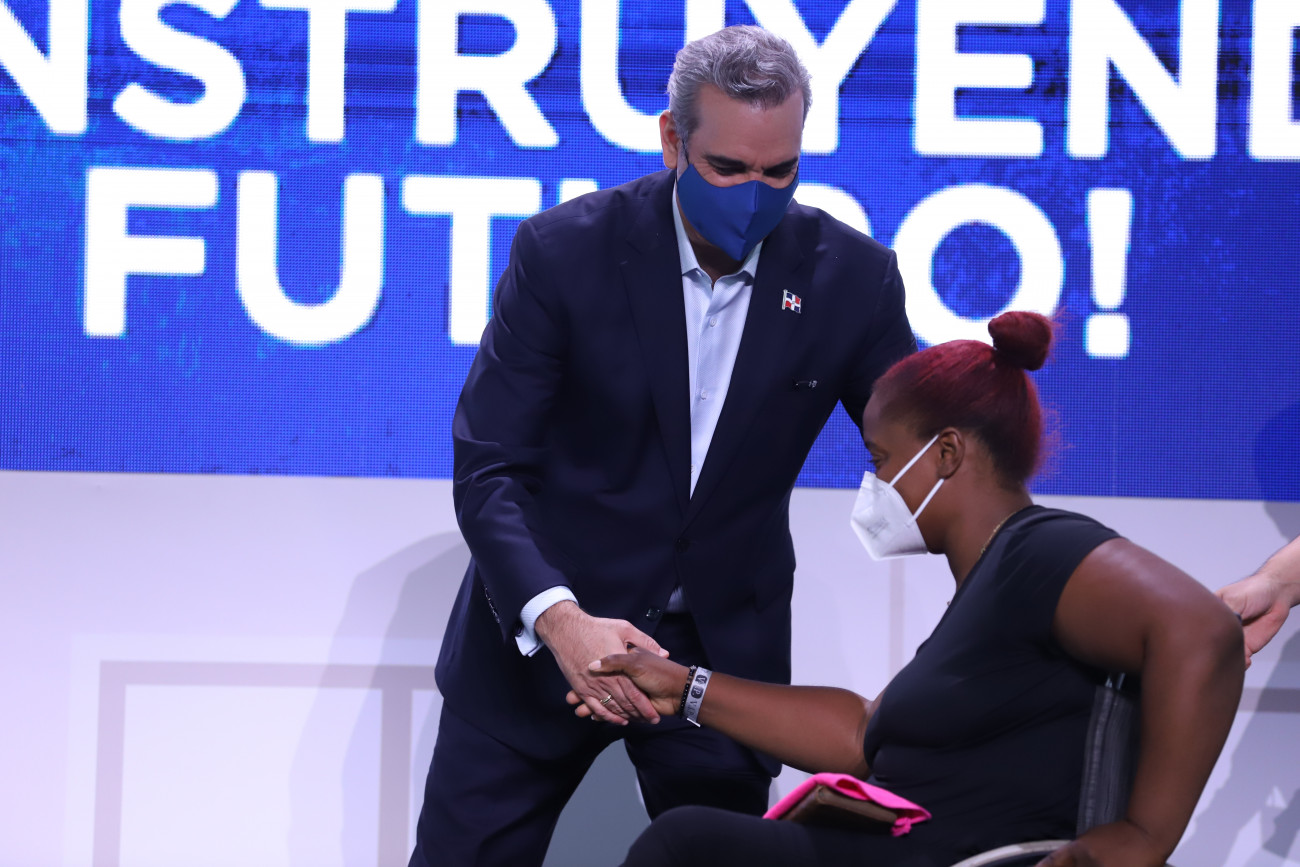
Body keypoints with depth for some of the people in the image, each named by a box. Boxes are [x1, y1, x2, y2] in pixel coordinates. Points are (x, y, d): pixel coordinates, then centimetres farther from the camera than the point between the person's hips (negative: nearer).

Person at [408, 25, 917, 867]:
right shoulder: (564, 251, -14)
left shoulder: (850, 275, -7)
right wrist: (559, 619, -32)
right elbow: (487, 470, -15)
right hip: (542, 630, -1)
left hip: (724, 641, 2)